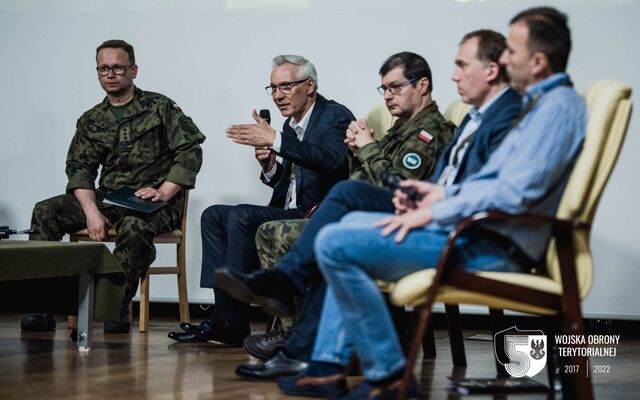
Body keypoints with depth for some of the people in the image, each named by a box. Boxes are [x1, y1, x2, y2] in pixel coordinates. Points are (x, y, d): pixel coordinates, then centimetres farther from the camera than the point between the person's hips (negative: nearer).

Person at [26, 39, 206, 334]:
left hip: (151, 200, -5)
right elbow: (79, 167, 6)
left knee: (134, 226, -39)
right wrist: (91, 210, -12)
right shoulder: (91, 121, 16)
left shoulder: (160, 108, 5)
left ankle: (117, 308, -25)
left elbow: (190, 152, -3)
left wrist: (164, 192, -15)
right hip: (107, 198, 5)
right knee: (45, 212, -15)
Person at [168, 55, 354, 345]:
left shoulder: (336, 117, -7)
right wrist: (269, 167, -3)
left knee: (242, 216, -25)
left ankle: (231, 324, -21)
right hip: (290, 214, 9)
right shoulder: (291, 126, 17)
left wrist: (275, 140, -32)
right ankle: (224, 315, -9)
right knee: (213, 216, 1)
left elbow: (331, 161, -29)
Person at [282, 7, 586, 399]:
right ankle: (330, 367, 14)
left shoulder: (559, 106, -15)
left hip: (492, 248, -12)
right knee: (352, 222, 22)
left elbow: (514, 192, -24)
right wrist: (443, 192, 12)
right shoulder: (543, 103, 17)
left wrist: (433, 213, -15)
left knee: (335, 243, -16)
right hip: (481, 233, 12)